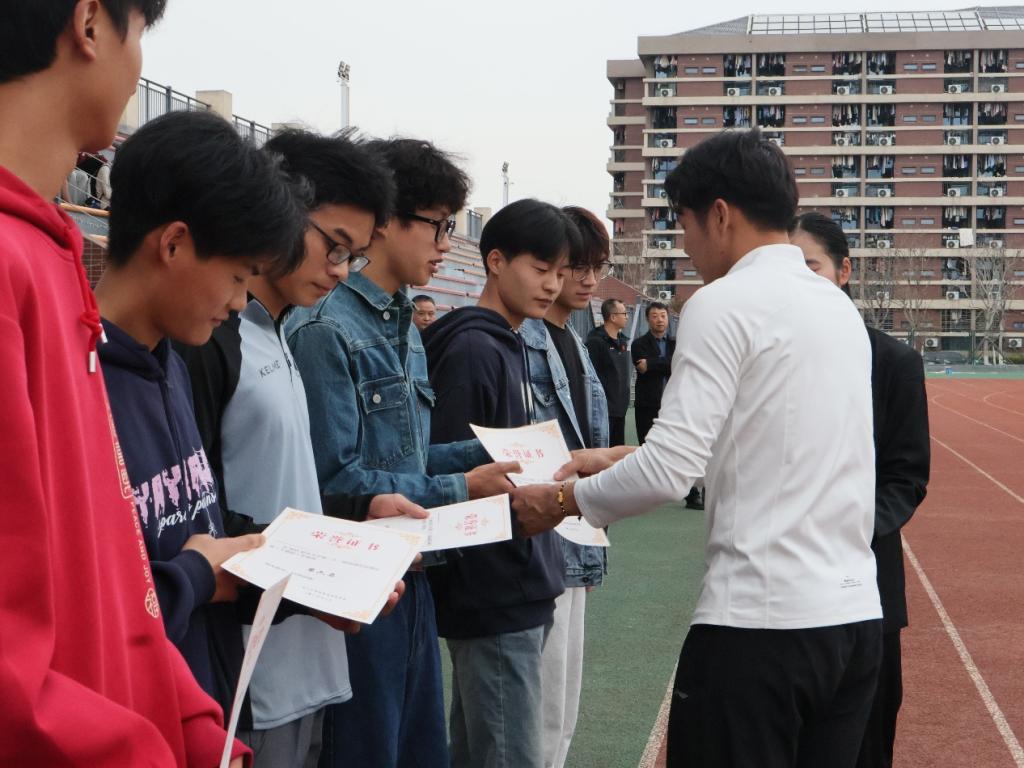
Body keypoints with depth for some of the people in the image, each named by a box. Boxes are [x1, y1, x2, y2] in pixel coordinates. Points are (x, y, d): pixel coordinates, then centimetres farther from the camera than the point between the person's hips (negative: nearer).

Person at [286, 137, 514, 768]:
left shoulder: (406, 329, 13)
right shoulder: (328, 329, -16)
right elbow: (337, 476, -19)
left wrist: (487, 453, 3)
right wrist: (459, 488, -15)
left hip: (410, 573, 9)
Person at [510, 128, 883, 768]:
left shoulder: (725, 303, -11)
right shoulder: (841, 307, 13)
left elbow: (669, 473, -17)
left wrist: (562, 499, -1)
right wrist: (629, 457, 22)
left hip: (760, 621, -8)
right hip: (858, 616, 8)